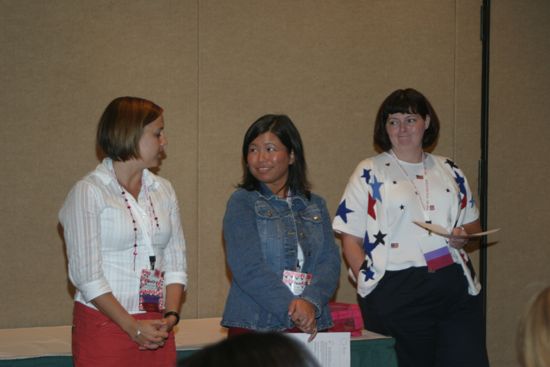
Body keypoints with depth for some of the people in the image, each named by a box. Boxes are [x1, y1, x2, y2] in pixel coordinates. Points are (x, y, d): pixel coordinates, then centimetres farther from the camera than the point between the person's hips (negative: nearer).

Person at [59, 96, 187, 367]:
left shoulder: (163, 190, 11)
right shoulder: (89, 192, -6)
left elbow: (176, 261, 8)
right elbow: (85, 273, -12)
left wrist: (171, 315, -7)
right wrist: (132, 327, -15)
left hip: (156, 328, 5)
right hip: (104, 324, -5)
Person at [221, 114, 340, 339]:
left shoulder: (315, 206, 14)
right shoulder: (242, 203, 2)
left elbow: (330, 260, 3)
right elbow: (248, 269, -9)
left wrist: (311, 302, -15)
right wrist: (292, 309, -15)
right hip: (254, 326, -3)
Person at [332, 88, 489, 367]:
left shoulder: (449, 172, 15)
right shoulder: (369, 173, 4)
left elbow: (472, 224, 24)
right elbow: (351, 241, 0)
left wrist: (464, 236, 0)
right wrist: (371, 289, -12)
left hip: (456, 289, 3)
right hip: (396, 293, -3)